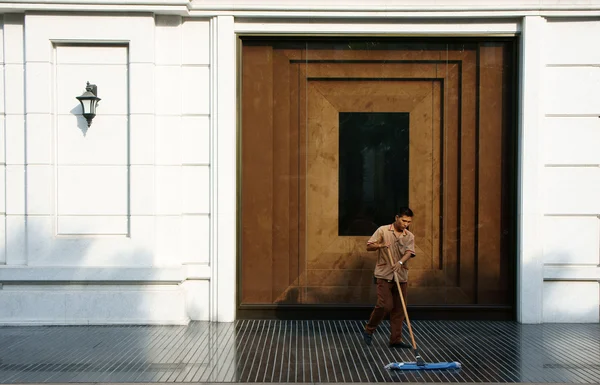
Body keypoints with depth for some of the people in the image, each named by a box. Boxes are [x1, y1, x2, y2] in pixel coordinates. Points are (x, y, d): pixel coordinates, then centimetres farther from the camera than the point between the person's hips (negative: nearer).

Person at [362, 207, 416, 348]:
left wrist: (400, 262, -27)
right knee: (385, 305, -13)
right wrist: (381, 245, -19)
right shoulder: (383, 230, -1)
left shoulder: (409, 236, 8)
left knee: (399, 309, 5)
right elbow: (369, 246, 1)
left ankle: (396, 339, 14)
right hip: (384, 275, -4)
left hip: (401, 276, 4)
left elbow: (409, 252, -7)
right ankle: (369, 330, 8)